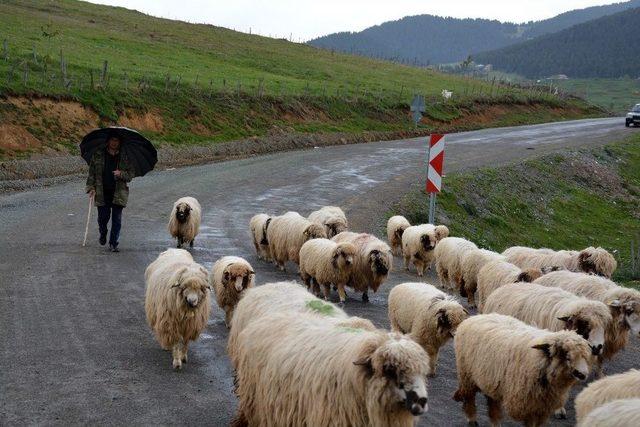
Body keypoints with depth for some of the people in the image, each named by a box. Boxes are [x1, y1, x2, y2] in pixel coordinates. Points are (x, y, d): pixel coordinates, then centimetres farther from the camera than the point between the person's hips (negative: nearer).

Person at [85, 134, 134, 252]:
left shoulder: (124, 158, 6)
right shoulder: (98, 155, 5)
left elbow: (130, 174, 6)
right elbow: (92, 172, 6)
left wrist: (121, 174, -14)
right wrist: (91, 187, -3)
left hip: (118, 193, 1)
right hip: (102, 193, 0)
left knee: (117, 219, -1)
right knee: (103, 217, 1)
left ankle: (113, 244, 9)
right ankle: (103, 234, 33)